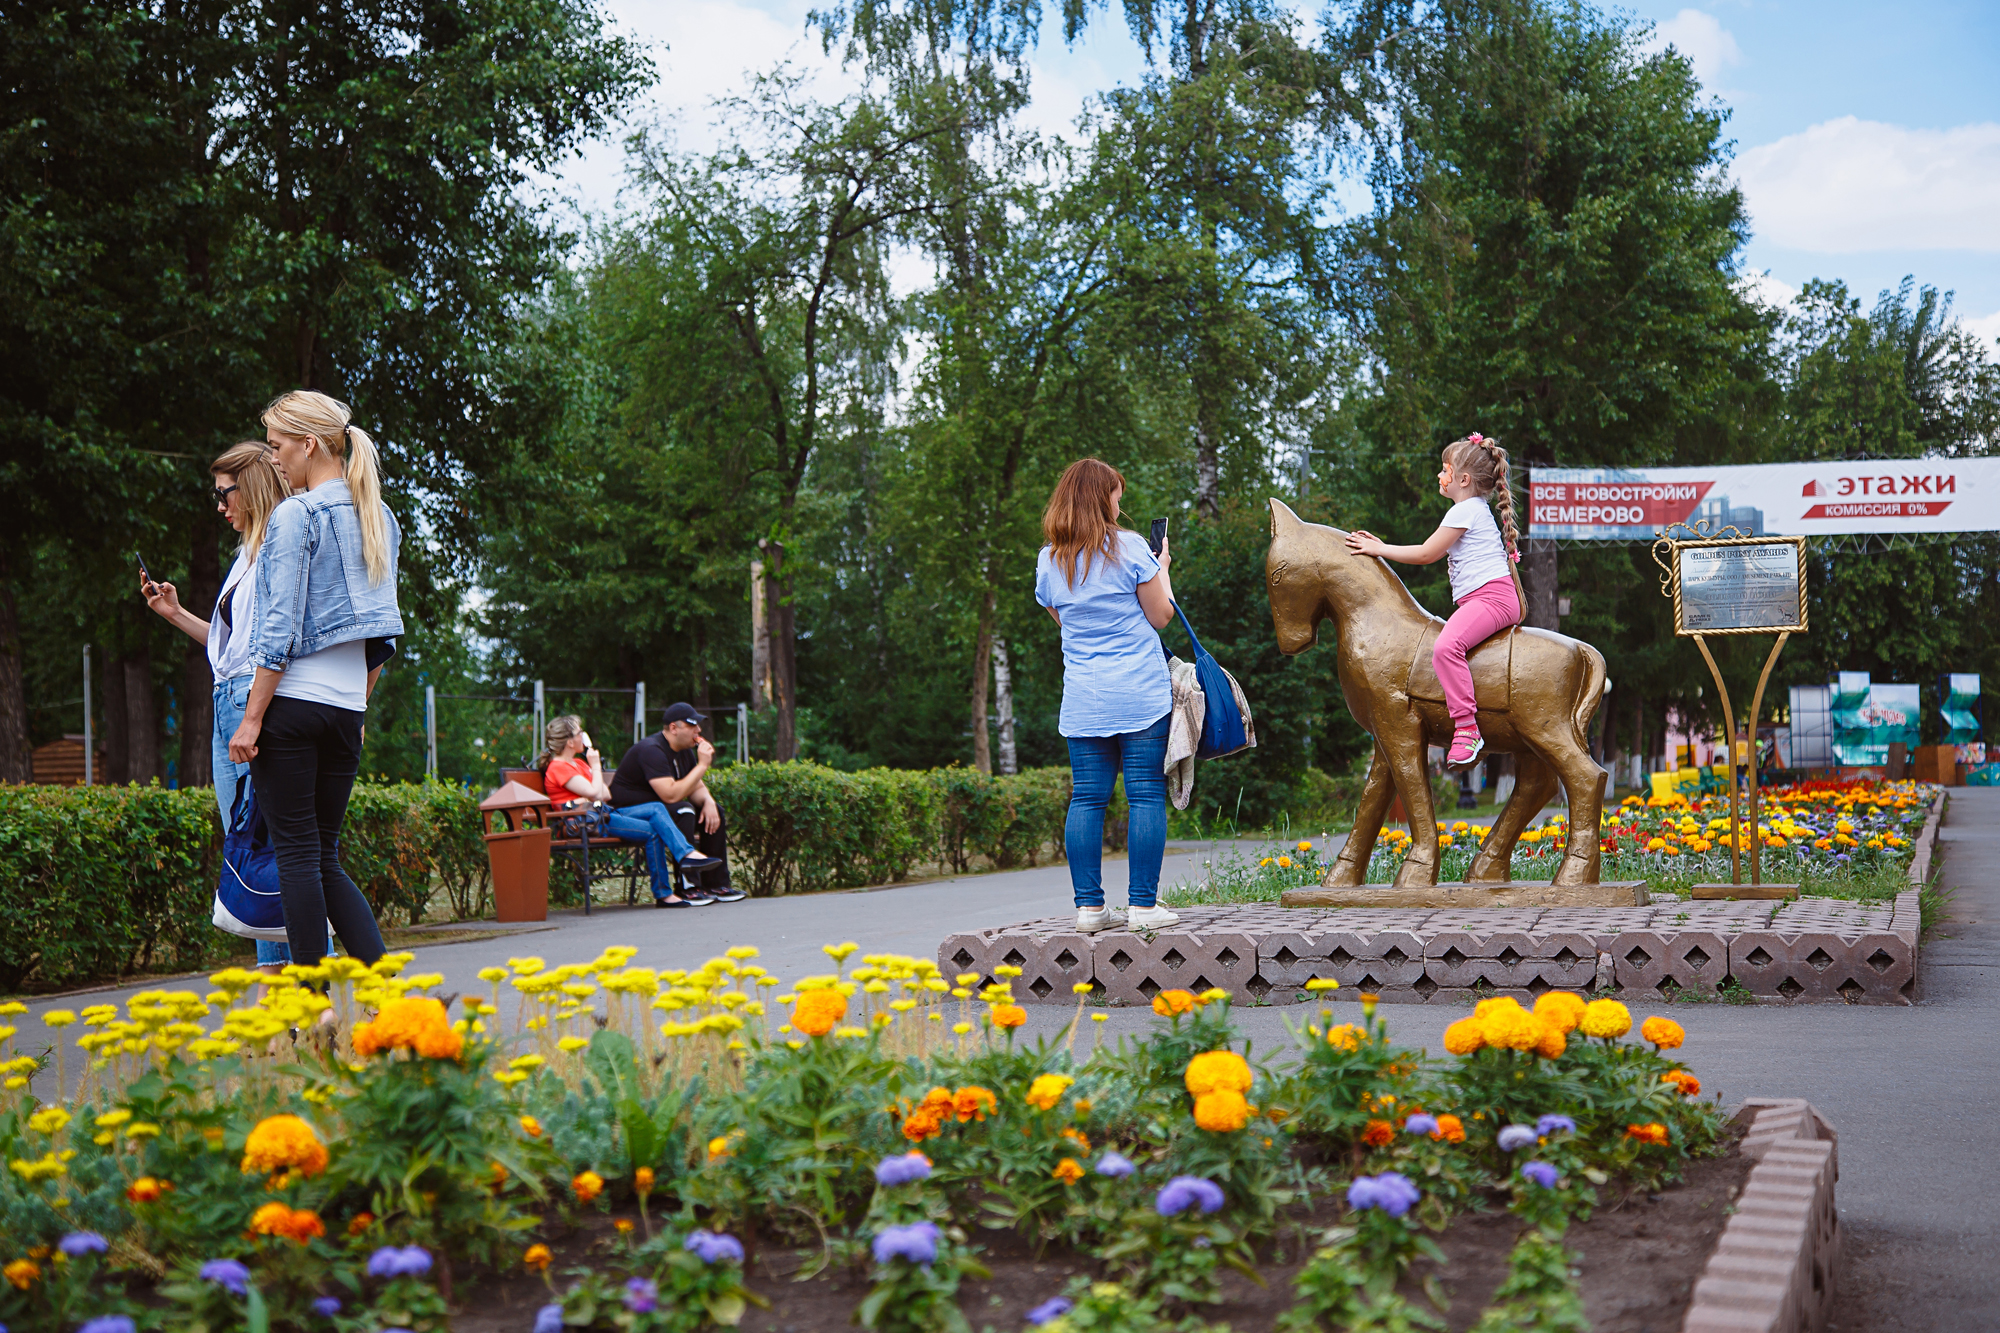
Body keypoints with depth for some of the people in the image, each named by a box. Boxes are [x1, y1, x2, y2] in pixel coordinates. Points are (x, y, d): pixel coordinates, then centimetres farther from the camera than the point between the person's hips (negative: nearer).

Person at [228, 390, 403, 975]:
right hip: (348, 705, 7)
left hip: (292, 701, -7)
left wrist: (251, 717, -11)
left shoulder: (295, 514, -9)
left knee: (297, 851, 0)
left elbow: (281, 628, -13)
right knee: (325, 856, 12)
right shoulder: (380, 518, 13)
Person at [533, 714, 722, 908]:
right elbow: (595, 793, -16)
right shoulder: (558, 768, -8)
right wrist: (595, 765, -3)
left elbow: (606, 794, 16)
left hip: (603, 813, 10)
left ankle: (687, 855, -21)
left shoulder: (578, 763, 23)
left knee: (656, 809, -8)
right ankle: (663, 893, -18)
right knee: (652, 832, -19)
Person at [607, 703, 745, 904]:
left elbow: (696, 787, 10)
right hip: (629, 814, -10)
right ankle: (689, 888, -30)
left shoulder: (684, 750, 8)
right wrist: (702, 765, -27)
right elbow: (670, 795, -32)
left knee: (713, 811, 1)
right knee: (683, 811, -32)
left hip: (660, 810, 10)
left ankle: (716, 884, 1)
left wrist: (708, 802, -14)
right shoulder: (651, 750, -23)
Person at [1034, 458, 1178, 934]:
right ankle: (1143, 905, -3)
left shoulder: (1049, 561, 8)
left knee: (1086, 799, 5)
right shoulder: (1128, 548, -5)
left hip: (1082, 701, 4)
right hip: (1141, 694, -4)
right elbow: (1160, 616, 0)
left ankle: (1089, 905, 5)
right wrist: (1162, 568, 16)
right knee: (1146, 796, -1)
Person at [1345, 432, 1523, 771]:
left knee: (1446, 647, -31)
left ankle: (1467, 728, -37)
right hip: (1479, 599, 12)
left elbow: (1426, 554, -8)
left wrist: (1381, 549, 0)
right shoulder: (1474, 509, 25)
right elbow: (1435, 554, 28)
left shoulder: (1466, 510, -8)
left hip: (1491, 594, -12)